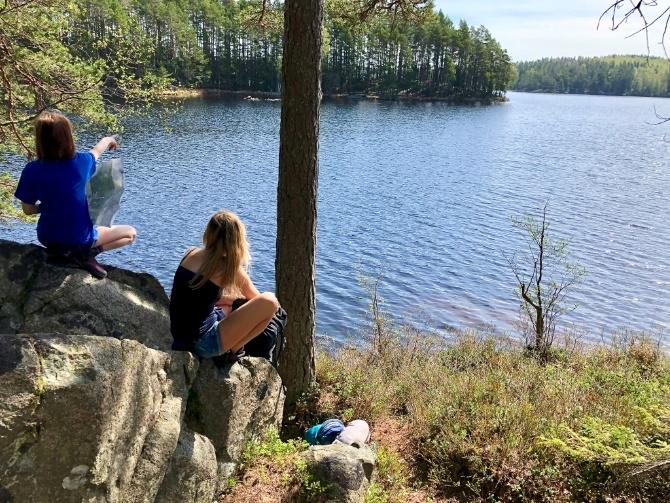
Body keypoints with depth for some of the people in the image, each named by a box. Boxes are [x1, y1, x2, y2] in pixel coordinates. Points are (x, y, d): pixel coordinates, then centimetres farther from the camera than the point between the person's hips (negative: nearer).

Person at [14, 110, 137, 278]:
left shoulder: (32, 170, -16)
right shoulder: (82, 162, -17)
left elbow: (28, 209, -4)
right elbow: (96, 151, 9)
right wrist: (109, 139, 32)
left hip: (47, 239, 5)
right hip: (79, 239, -5)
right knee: (130, 233, 16)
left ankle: (60, 249, 12)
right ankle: (86, 253, -5)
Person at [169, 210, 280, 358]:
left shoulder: (191, 254, 5)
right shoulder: (230, 268, -11)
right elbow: (256, 299, 6)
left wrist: (239, 299, 21)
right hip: (203, 343, -8)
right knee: (269, 302, -14)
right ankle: (233, 349, -2)